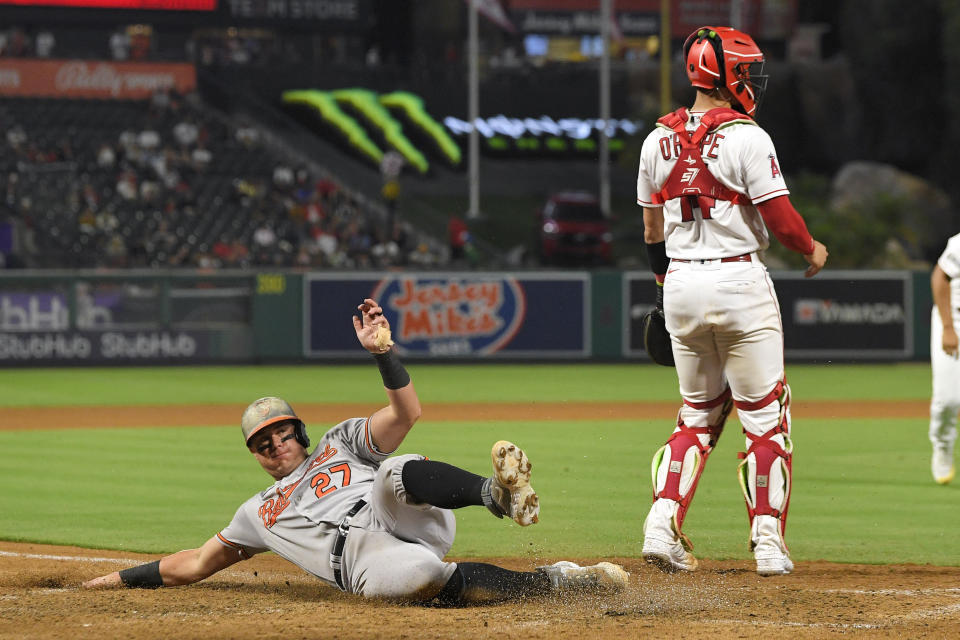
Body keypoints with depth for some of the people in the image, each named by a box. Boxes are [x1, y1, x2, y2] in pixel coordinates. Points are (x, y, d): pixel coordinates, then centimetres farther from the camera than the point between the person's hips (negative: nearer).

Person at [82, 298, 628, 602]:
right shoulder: (259, 513, 36)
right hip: (370, 565, 0)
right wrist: (124, 578, 39)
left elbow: (407, 412, 13)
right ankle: (553, 581, -38)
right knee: (418, 574, -39)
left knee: (398, 472, -35)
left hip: (408, 526, 0)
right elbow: (195, 564, 41)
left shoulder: (340, 442, 29)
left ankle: (499, 492, -58)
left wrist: (382, 351, 1)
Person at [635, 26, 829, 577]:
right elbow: (780, 218, -13)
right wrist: (813, 249, 7)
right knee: (765, 416, 3)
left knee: (699, 411, 16)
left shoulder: (658, 141, 6)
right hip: (740, 282, -6)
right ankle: (768, 541, 1)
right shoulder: (746, 138, -12)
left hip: (680, 284, 6)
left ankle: (664, 523, 1)